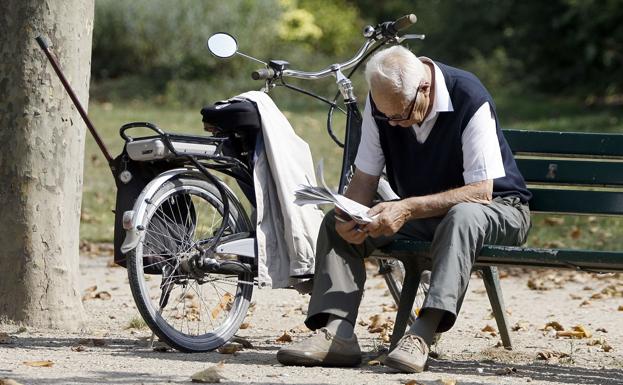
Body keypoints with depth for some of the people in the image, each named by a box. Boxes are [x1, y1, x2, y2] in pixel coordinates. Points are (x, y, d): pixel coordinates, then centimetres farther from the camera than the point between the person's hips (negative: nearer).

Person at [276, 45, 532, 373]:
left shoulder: (470, 100, -25)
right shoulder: (381, 103, -8)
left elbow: (480, 191, -27)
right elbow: (364, 177, -3)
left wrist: (407, 209, -35)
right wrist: (349, 216, -26)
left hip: (497, 210, -6)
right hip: (422, 215, 6)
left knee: (462, 217, -40)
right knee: (336, 224, -11)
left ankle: (422, 335, -50)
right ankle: (337, 332, -28)